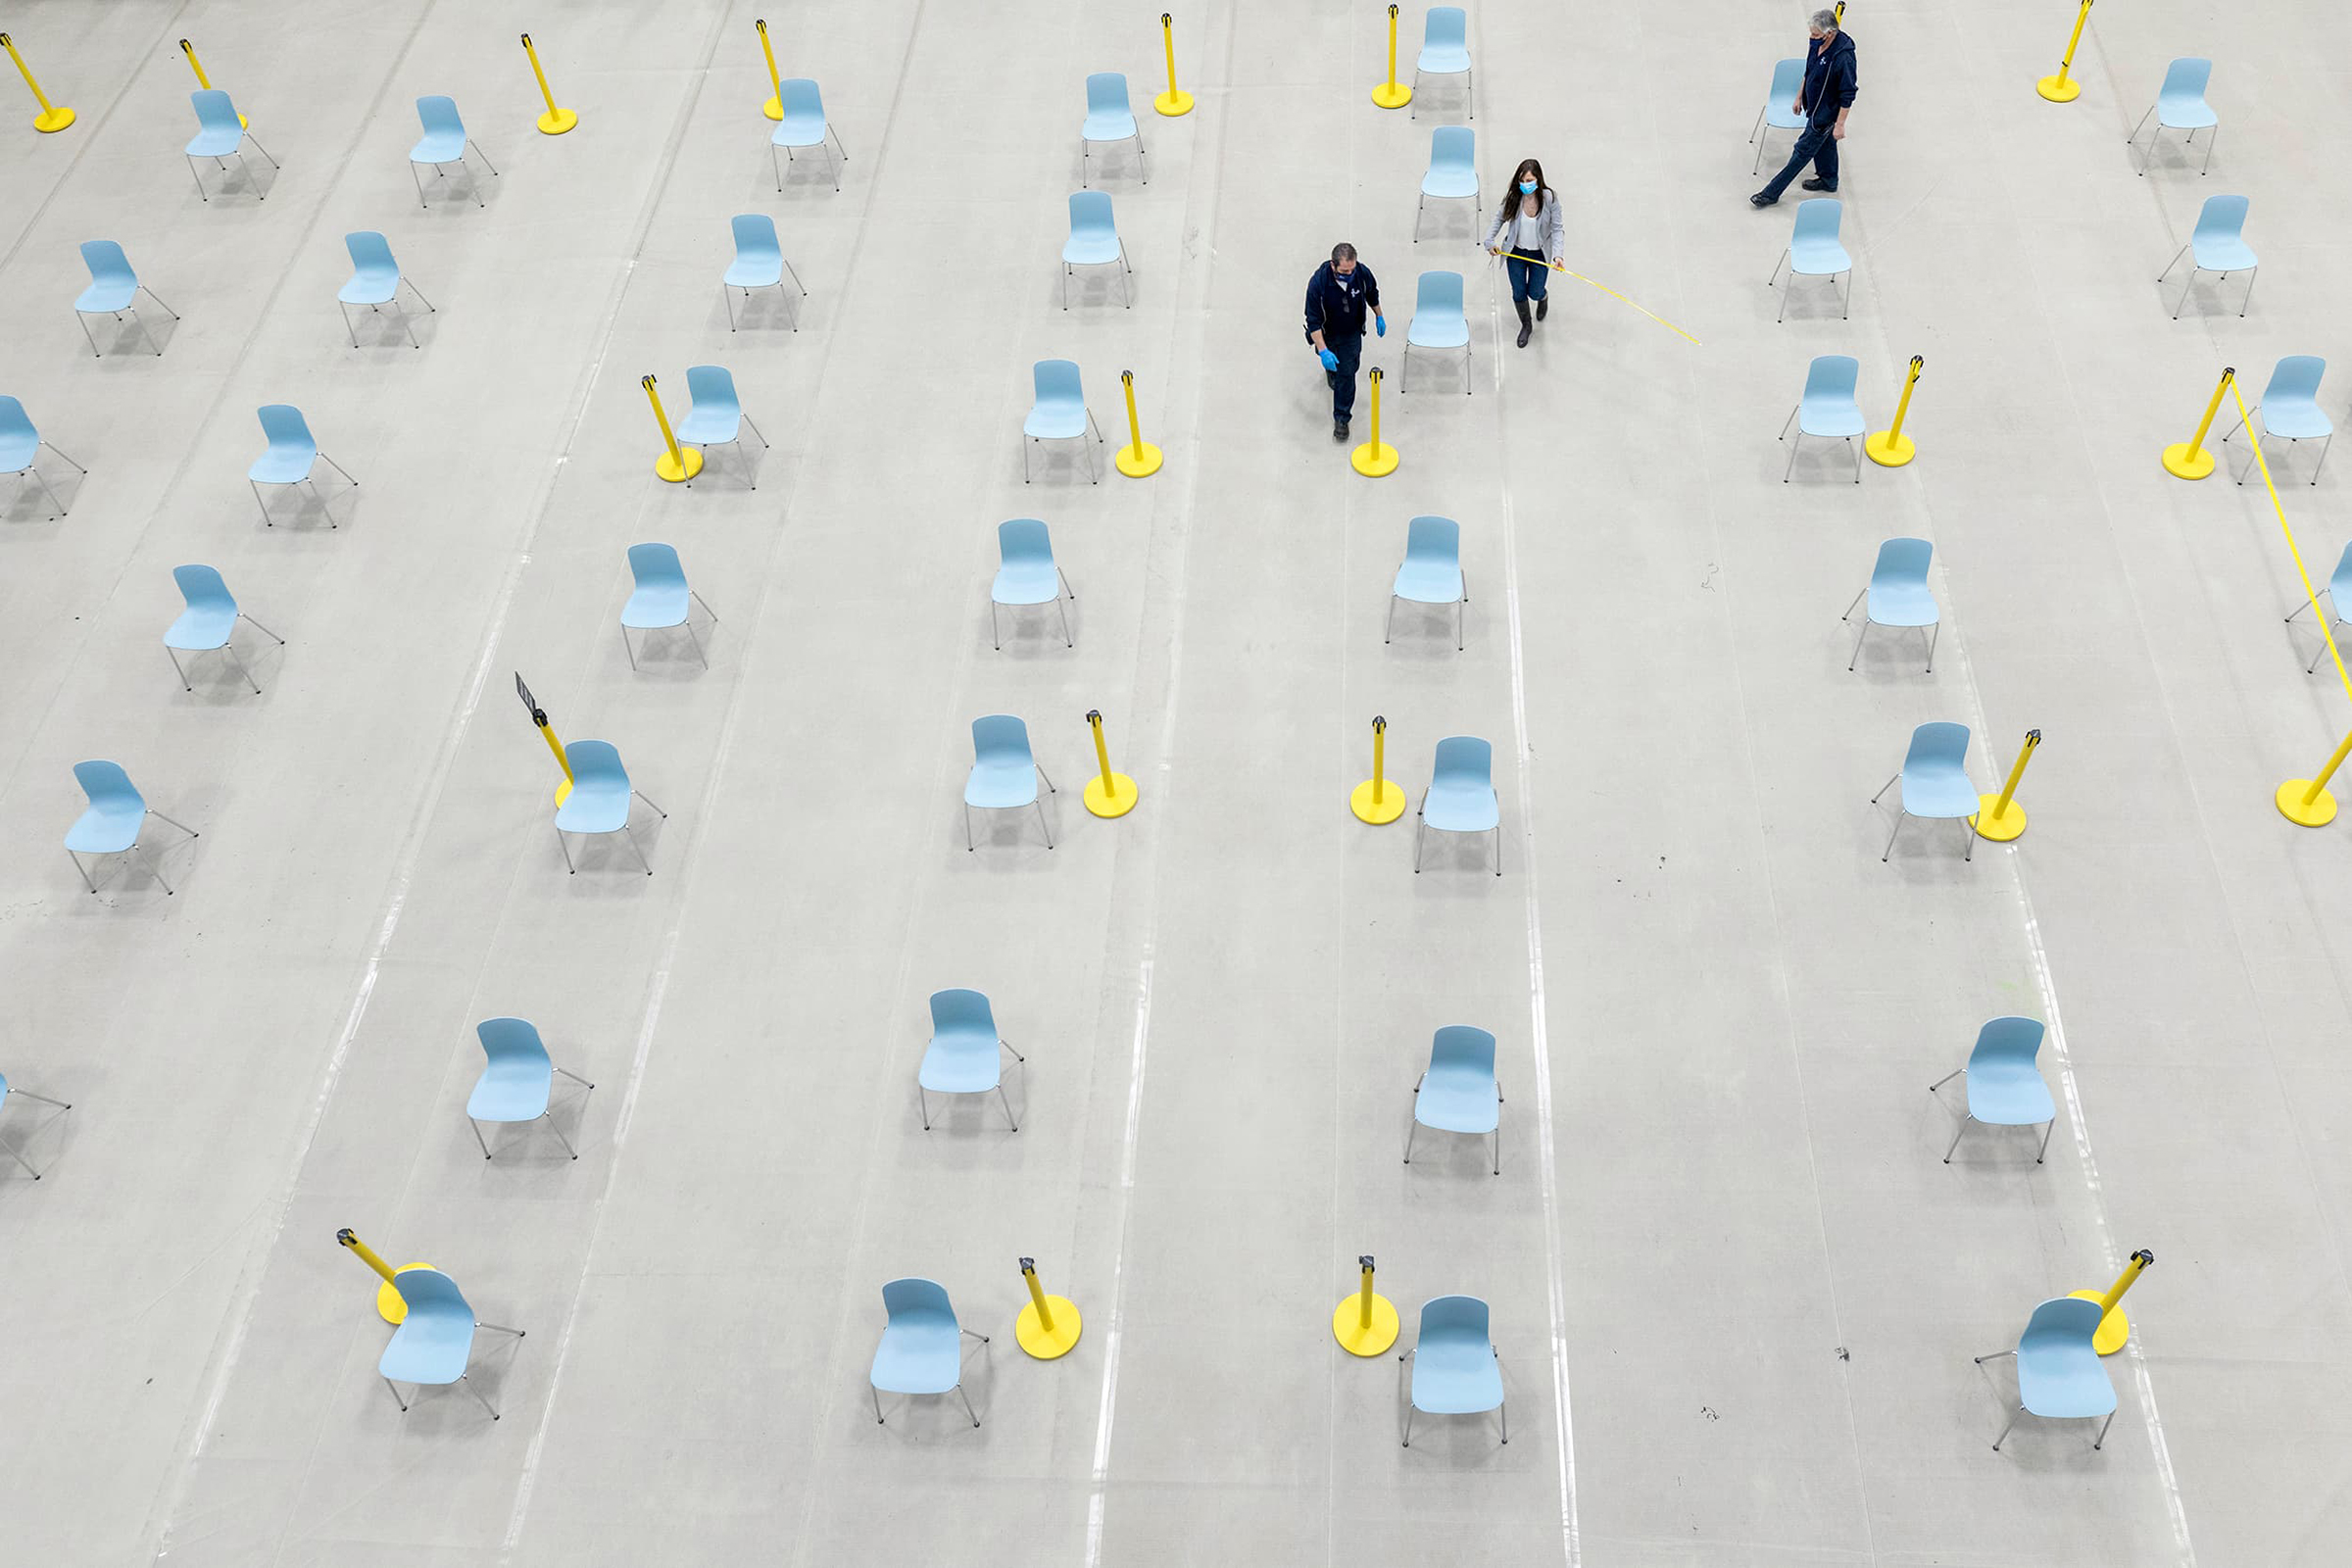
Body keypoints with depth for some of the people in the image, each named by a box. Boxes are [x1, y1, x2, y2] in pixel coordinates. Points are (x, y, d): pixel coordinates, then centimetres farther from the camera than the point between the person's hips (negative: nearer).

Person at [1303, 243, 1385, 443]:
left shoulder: (1362, 273, -27)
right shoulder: (1318, 283, -36)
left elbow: (1372, 293, -2)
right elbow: (1313, 320, -30)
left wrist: (1379, 317, 11)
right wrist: (1323, 351, -36)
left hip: (1352, 334, 1)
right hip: (1326, 334, -1)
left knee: (1347, 373, 2)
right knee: (1331, 363, 27)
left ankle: (1341, 418, 17)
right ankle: (1330, 370, 65)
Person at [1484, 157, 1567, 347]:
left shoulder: (1549, 198, -23)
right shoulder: (1513, 196, -18)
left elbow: (1557, 228, -18)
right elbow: (1500, 219, -1)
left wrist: (1558, 254, -31)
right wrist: (1490, 241, -12)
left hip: (1539, 254, -1)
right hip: (1516, 253, 1)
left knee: (1534, 292, 11)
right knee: (1518, 293, 12)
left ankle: (1543, 297, 53)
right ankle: (1526, 325, 40)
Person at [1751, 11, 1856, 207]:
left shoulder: (1843, 57, -33)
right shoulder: (1817, 43, -9)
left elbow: (1848, 96, -26)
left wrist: (1839, 125, -22)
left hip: (1825, 113, -8)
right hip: (1813, 105, 8)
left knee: (1802, 152, 2)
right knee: (1824, 143, 26)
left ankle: (1772, 193, 8)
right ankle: (1828, 180, 48)